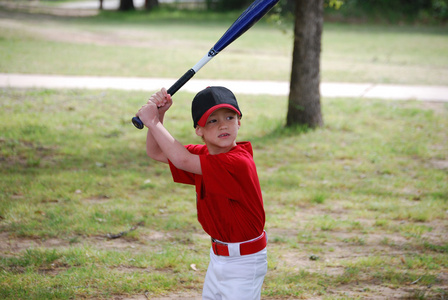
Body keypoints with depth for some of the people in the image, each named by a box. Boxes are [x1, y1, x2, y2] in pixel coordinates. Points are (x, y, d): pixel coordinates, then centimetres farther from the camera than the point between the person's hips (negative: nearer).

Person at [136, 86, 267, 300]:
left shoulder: (238, 163, -28)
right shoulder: (204, 155, 0)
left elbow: (182, 160, -32)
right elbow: (156, 153, 4)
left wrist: (153, 122, -23)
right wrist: (158, 116, -13)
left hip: (243, 260, -9)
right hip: (218, 256, 9)